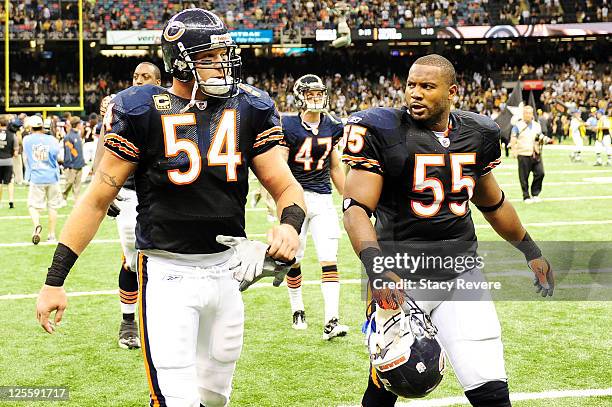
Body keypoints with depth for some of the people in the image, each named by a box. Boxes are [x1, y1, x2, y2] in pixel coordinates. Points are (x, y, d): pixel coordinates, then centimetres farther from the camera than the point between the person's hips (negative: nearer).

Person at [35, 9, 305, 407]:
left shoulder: (250, 109, 2)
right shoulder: (142, 113, -8)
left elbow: (286, 187, 5)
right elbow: (98, 199, -4)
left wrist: (290, 223, -20)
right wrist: (54, 281, -5)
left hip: (228, 268, 4)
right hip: (168, 274, -4)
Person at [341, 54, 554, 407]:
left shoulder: (476, 133, 6)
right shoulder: (383, 131, -10)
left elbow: (493, 203, 22)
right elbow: (356, 207, -17)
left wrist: (530, 251, 27)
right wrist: (376, 267, -32)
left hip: (461, 270, 4)